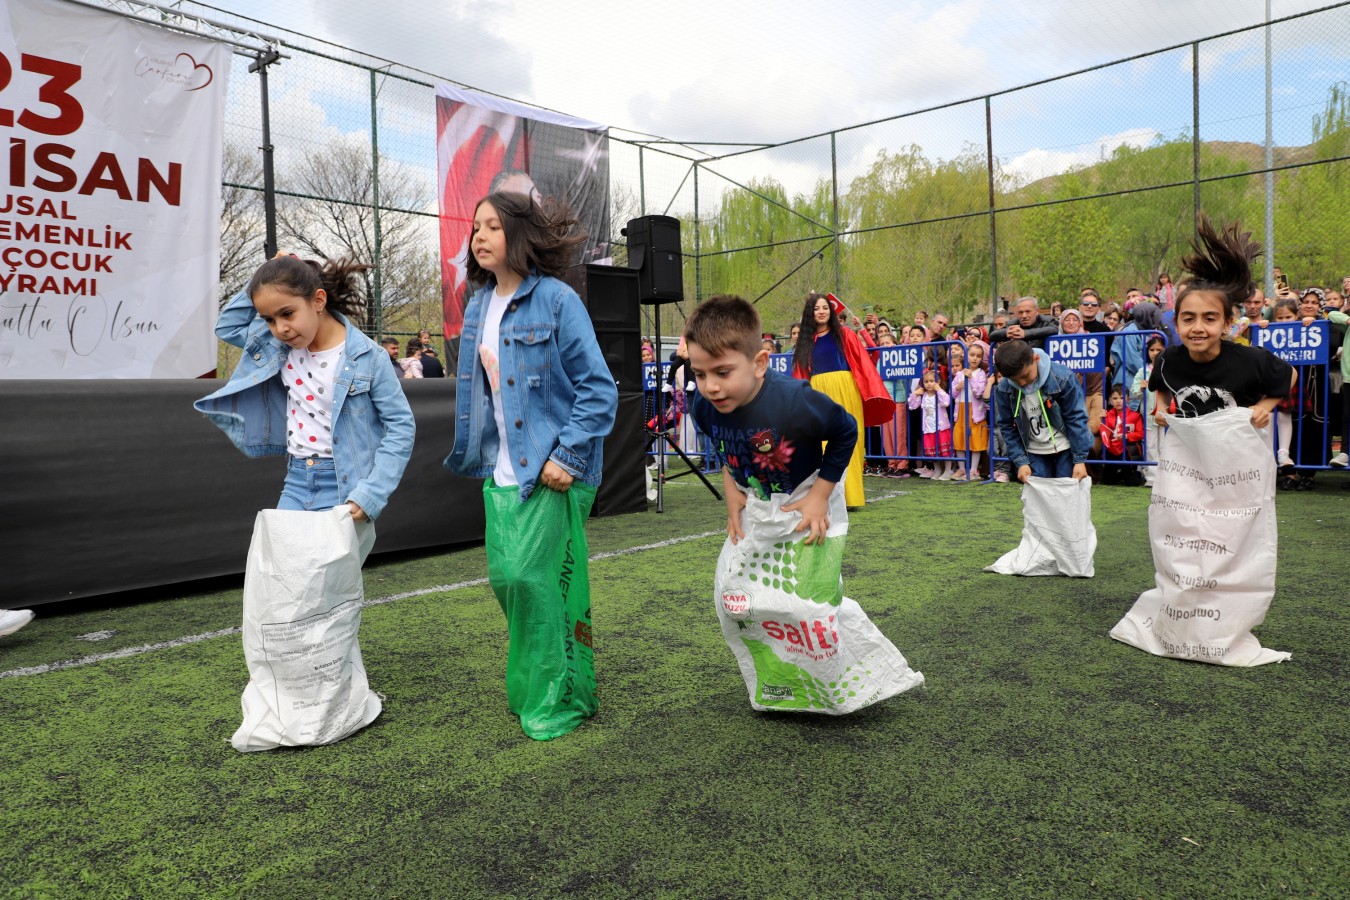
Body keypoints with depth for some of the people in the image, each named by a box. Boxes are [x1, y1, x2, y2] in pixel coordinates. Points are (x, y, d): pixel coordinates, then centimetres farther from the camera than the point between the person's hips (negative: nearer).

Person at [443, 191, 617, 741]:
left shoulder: (557, 301, -11)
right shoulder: (479, 306, 12)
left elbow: (598, 389, -13)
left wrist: (568, 457, -17)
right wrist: (476, 456, 17)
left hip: (552, 473, -7)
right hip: (502, 473, 7)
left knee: (535, 578, -7)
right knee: (505, 577, 7)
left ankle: (559, 700, 11)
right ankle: (529, 687, 26)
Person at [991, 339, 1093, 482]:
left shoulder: (1061, 378, -22)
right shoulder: (1004, 389, -15)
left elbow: (1076, 418, -15)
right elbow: (1007, 427, -5)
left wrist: (1080, 459, -16)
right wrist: (1021, 462, -11)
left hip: (1066, 448, -2)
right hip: (1035, 452, 2)